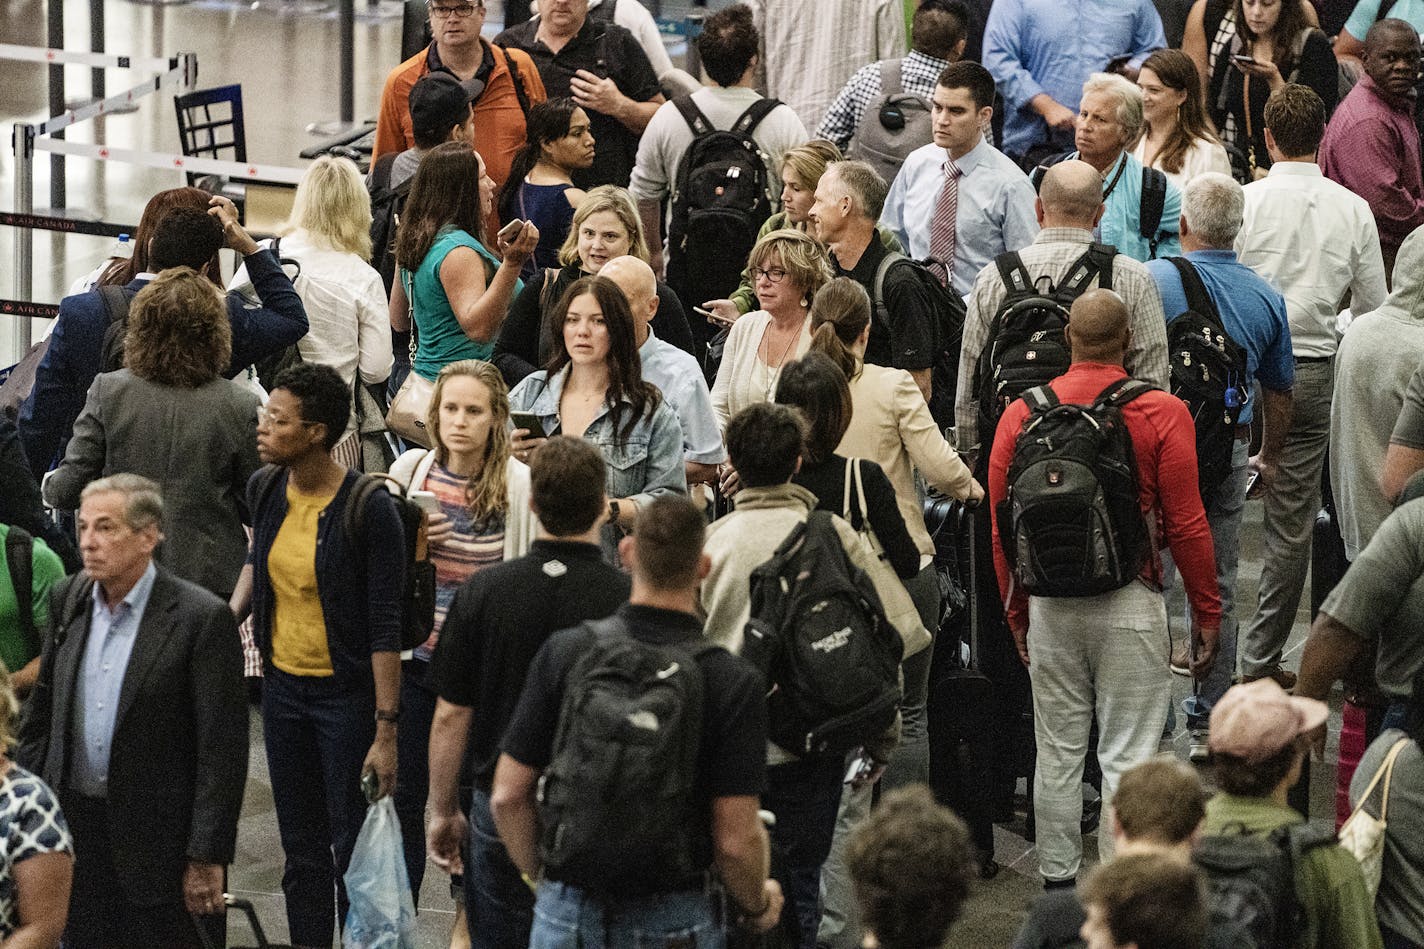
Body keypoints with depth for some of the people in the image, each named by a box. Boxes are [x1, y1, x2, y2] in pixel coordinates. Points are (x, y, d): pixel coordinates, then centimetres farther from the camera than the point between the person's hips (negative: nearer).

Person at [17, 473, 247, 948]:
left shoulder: (202, 617, -13)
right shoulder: (69, 599, 5)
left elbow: (223, 749, -12)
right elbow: (41, 712, 13)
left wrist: (207, 857, -13)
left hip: (155, 834, -5)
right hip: (73, 819, 5)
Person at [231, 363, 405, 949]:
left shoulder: (369, 510, -19)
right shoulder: (266, 488, -1)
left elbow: (385, 628, -18)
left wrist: (386, 732, -19)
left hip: (348, 695, -6)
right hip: (283, 686, 6)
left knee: (352, 846, 0)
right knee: (301, 846, 14)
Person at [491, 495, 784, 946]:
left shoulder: (564, 652, -6)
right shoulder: (733, 681, -12)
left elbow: (508, 795, -2)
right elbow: (735, 838, -13)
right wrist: (757, 906, 8)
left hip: (568, 911, 2)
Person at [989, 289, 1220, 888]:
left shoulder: (1021, 414, 1)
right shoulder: (1162, 414, -8)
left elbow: (1001, 527, 6)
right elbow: (1186, 525, -7)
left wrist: (1017, 614, 17)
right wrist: (1207, 613, 3)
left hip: (1049, 605, 3)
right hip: (1131, 603, -3)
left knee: (1057, 752, 12)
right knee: (1126, 754, 1)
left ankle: (1058, 881, 19)